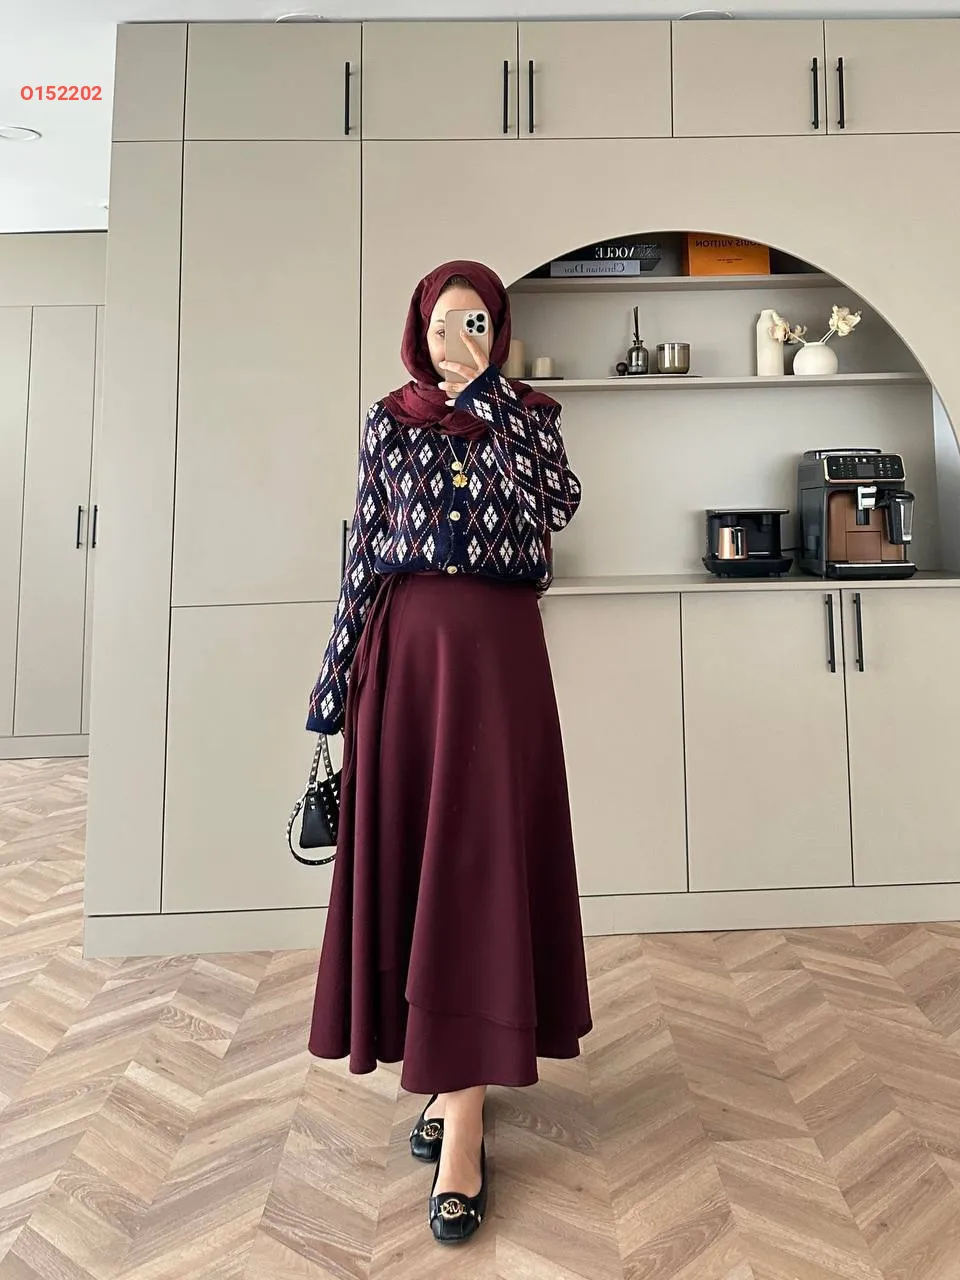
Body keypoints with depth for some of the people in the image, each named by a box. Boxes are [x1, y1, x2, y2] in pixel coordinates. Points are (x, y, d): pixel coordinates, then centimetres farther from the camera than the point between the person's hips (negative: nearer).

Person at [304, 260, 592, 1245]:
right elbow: (365, 547, 7)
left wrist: (485, 389, -11)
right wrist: (342, 673, 2)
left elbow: (556, 504, -10)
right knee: (405, 852, 4)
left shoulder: (529, 412, 9)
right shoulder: (389, 422, 11)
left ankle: (462, 1125, 0)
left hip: (497, 647, -2)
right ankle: (449, 1070, 24)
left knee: (482, 857, -6)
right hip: (405, 643, 2)